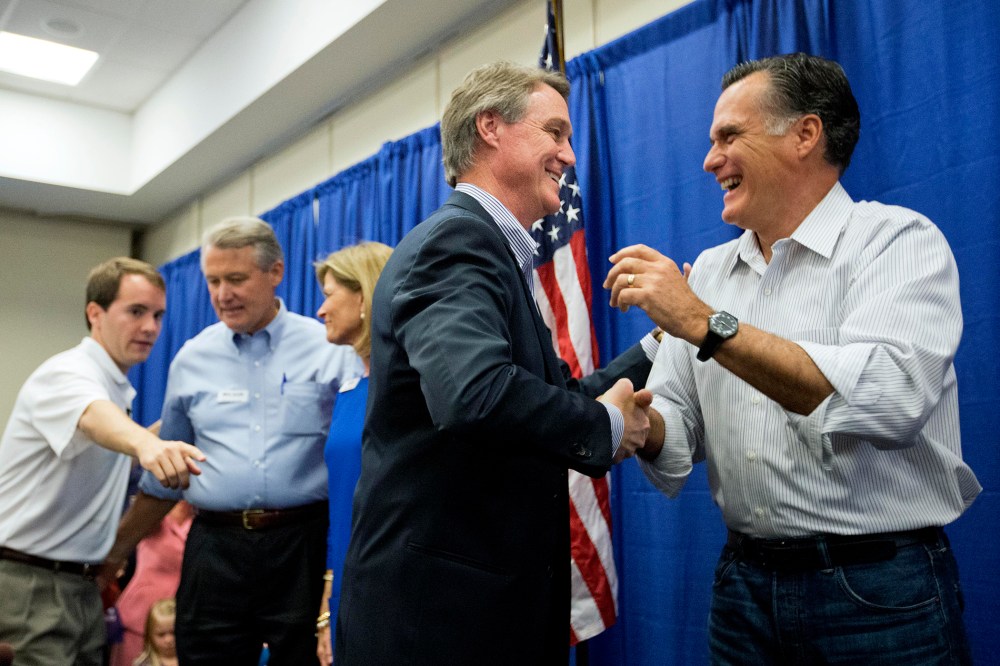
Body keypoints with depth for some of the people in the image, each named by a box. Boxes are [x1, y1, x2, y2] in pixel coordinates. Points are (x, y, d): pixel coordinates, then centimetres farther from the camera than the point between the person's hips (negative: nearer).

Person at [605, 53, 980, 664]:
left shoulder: (899, 240, -8)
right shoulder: (709, 272, 7)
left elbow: (888, 398, -26)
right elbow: (676, 429, 6)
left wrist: (706, 324, -25)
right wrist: (637, 420, -17)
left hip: (880, 592, -5)